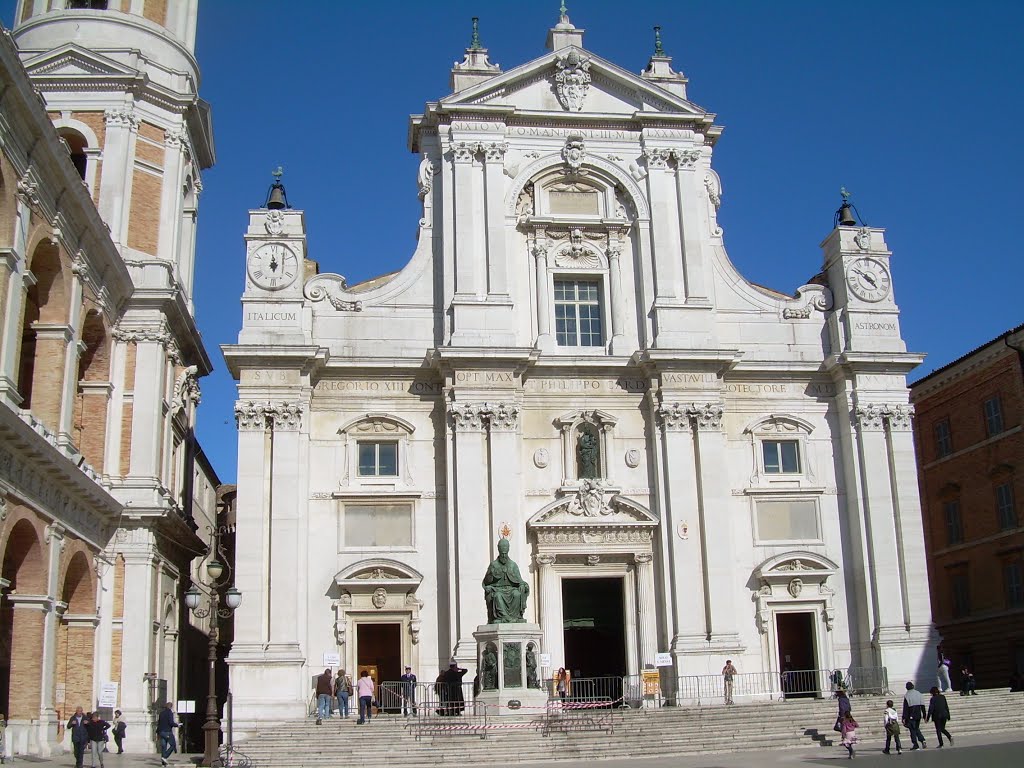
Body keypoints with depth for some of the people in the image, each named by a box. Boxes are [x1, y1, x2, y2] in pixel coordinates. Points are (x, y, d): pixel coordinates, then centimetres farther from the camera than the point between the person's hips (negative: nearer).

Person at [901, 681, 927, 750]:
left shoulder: (907, 696, -11)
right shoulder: (919, 694, 4)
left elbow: (905, 708, -12)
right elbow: (922, 706, 7)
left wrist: (904, 718, -10)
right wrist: (924, 715, 11)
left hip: (911, 716, -5)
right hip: (918, 715, 5)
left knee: (912, 729, 2)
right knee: (916, 728, 19)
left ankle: (915, 745, 0)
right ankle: (923, 741, 3)